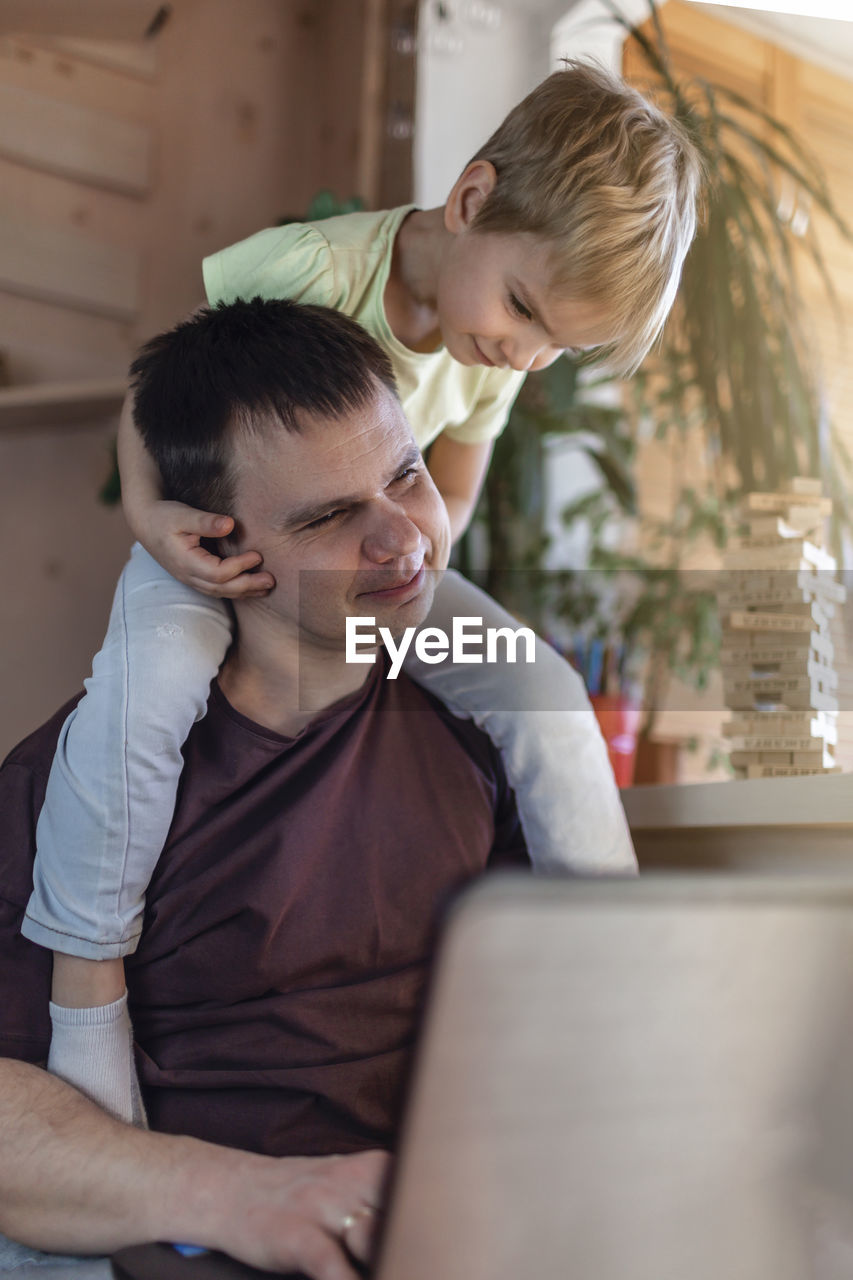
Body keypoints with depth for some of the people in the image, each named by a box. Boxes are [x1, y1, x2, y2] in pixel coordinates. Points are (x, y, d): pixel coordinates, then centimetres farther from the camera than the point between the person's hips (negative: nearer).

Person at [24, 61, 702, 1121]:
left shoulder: (495, 362, -11)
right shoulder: (305, 268, -30)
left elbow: (446, 503, 0)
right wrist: (146, 508, -30)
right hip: (209, 547, -5)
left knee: (544, 693, -13)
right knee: (149, 679, -37)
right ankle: (85, 973, -22)